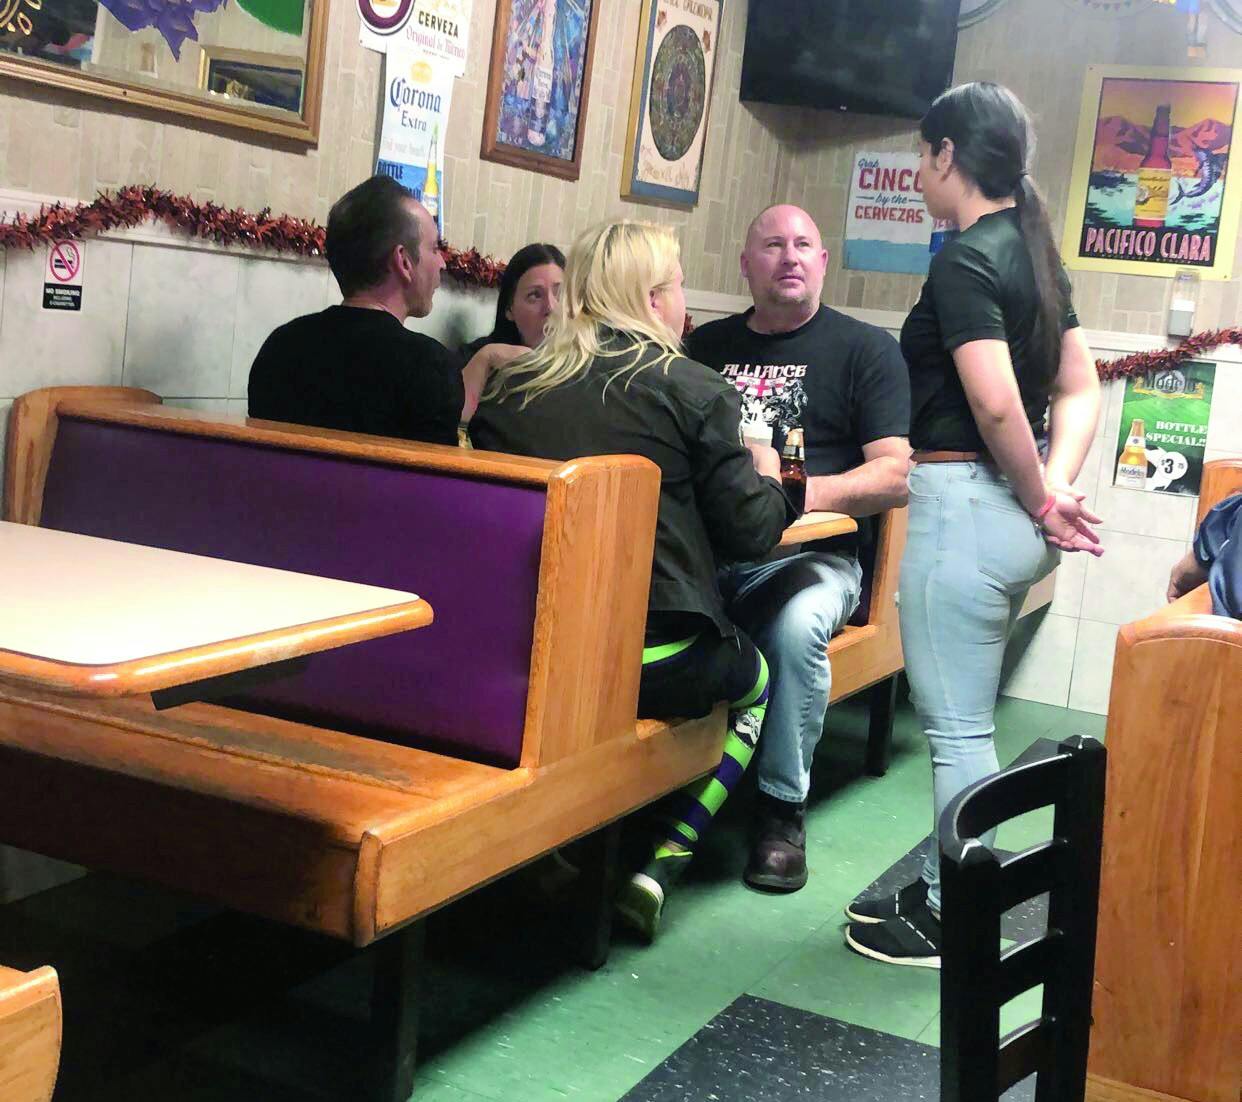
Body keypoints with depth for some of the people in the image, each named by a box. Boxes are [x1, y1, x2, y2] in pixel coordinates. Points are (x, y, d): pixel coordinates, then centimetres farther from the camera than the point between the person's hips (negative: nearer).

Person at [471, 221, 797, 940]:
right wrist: (768, 477, 20)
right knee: (755, 683, 26)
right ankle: (663, 863, 11)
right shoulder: (695, 390, -5)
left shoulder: (511, 387, 7)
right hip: (656, 664, -4)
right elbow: (751, 532, -3)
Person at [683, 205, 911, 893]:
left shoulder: (865, 350, 9)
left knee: (797, 623, -37)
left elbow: (895, 476, 0)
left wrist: (807, 490, -17)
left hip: (809, 553, -2)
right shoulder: (705, 346, 21)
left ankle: (782, 809, -16)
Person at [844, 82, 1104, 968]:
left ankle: (955, 925, 13)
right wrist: (1056, 487, -1)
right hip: (1008, 512, 10)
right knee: (964, 722, 18)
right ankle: (945, 889, 29)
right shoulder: (1035, 254, 13)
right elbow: (1082, 387, 12)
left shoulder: (964, 263, -15)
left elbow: (995, 404, -24)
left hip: (963, 504, -10)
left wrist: (1040, 500, -10)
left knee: (958, 728, 1)